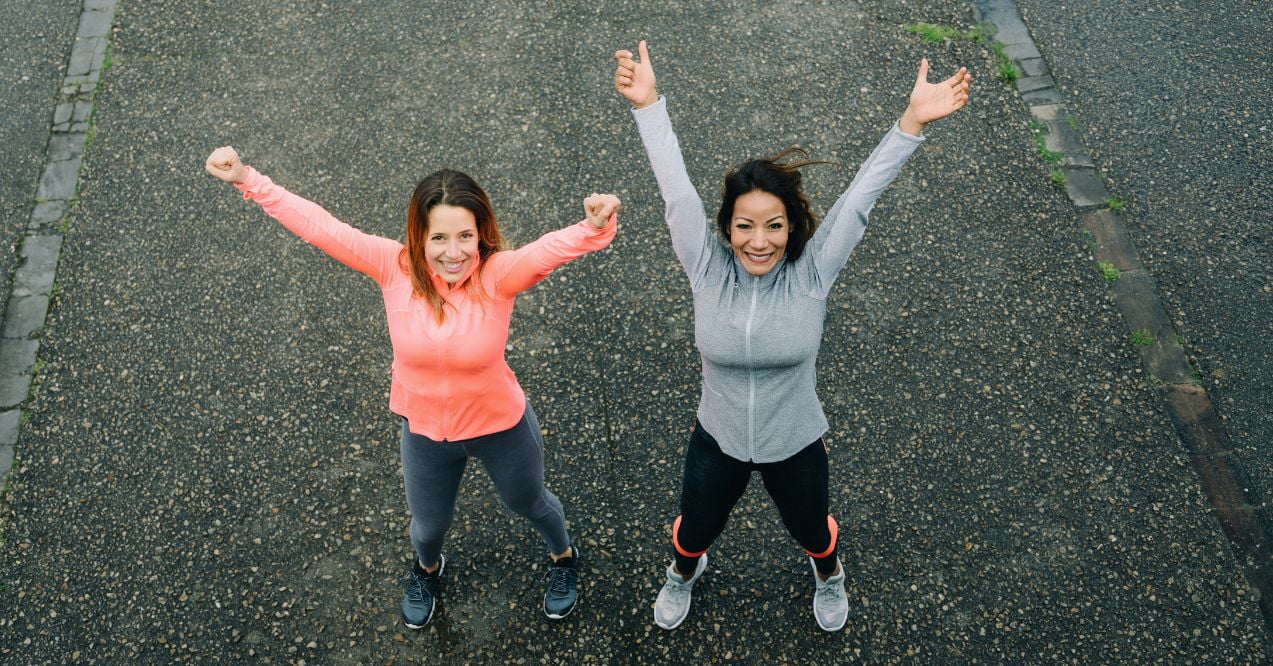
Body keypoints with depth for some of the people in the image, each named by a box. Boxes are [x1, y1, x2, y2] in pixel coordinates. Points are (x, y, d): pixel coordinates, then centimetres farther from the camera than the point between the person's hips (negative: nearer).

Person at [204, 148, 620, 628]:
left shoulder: (497, 274, -29)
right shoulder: (395, 267, -23)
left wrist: (595, 227, -67)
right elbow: (320, 226, -25)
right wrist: (248, 180, -31)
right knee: (429, 523, 28)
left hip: (501, 426, -2)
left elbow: (552, 247, -47)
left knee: (528, 502, 28)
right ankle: (427, 568, 66)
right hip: (424, 432, 2)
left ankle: (563, 556, 63)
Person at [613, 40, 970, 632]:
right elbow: (676, 191, -25)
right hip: (717, 442, 0)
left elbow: (859, 198, -28)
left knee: (811, 532, 27)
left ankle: (828, 574, 65)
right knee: (694, 532, 25)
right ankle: (684, 573, 63)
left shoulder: (812, 273, -21)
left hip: (795, 445, 0)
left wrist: (912, 121, -35)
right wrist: (648, 104, -29)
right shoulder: (707, 270, -21)